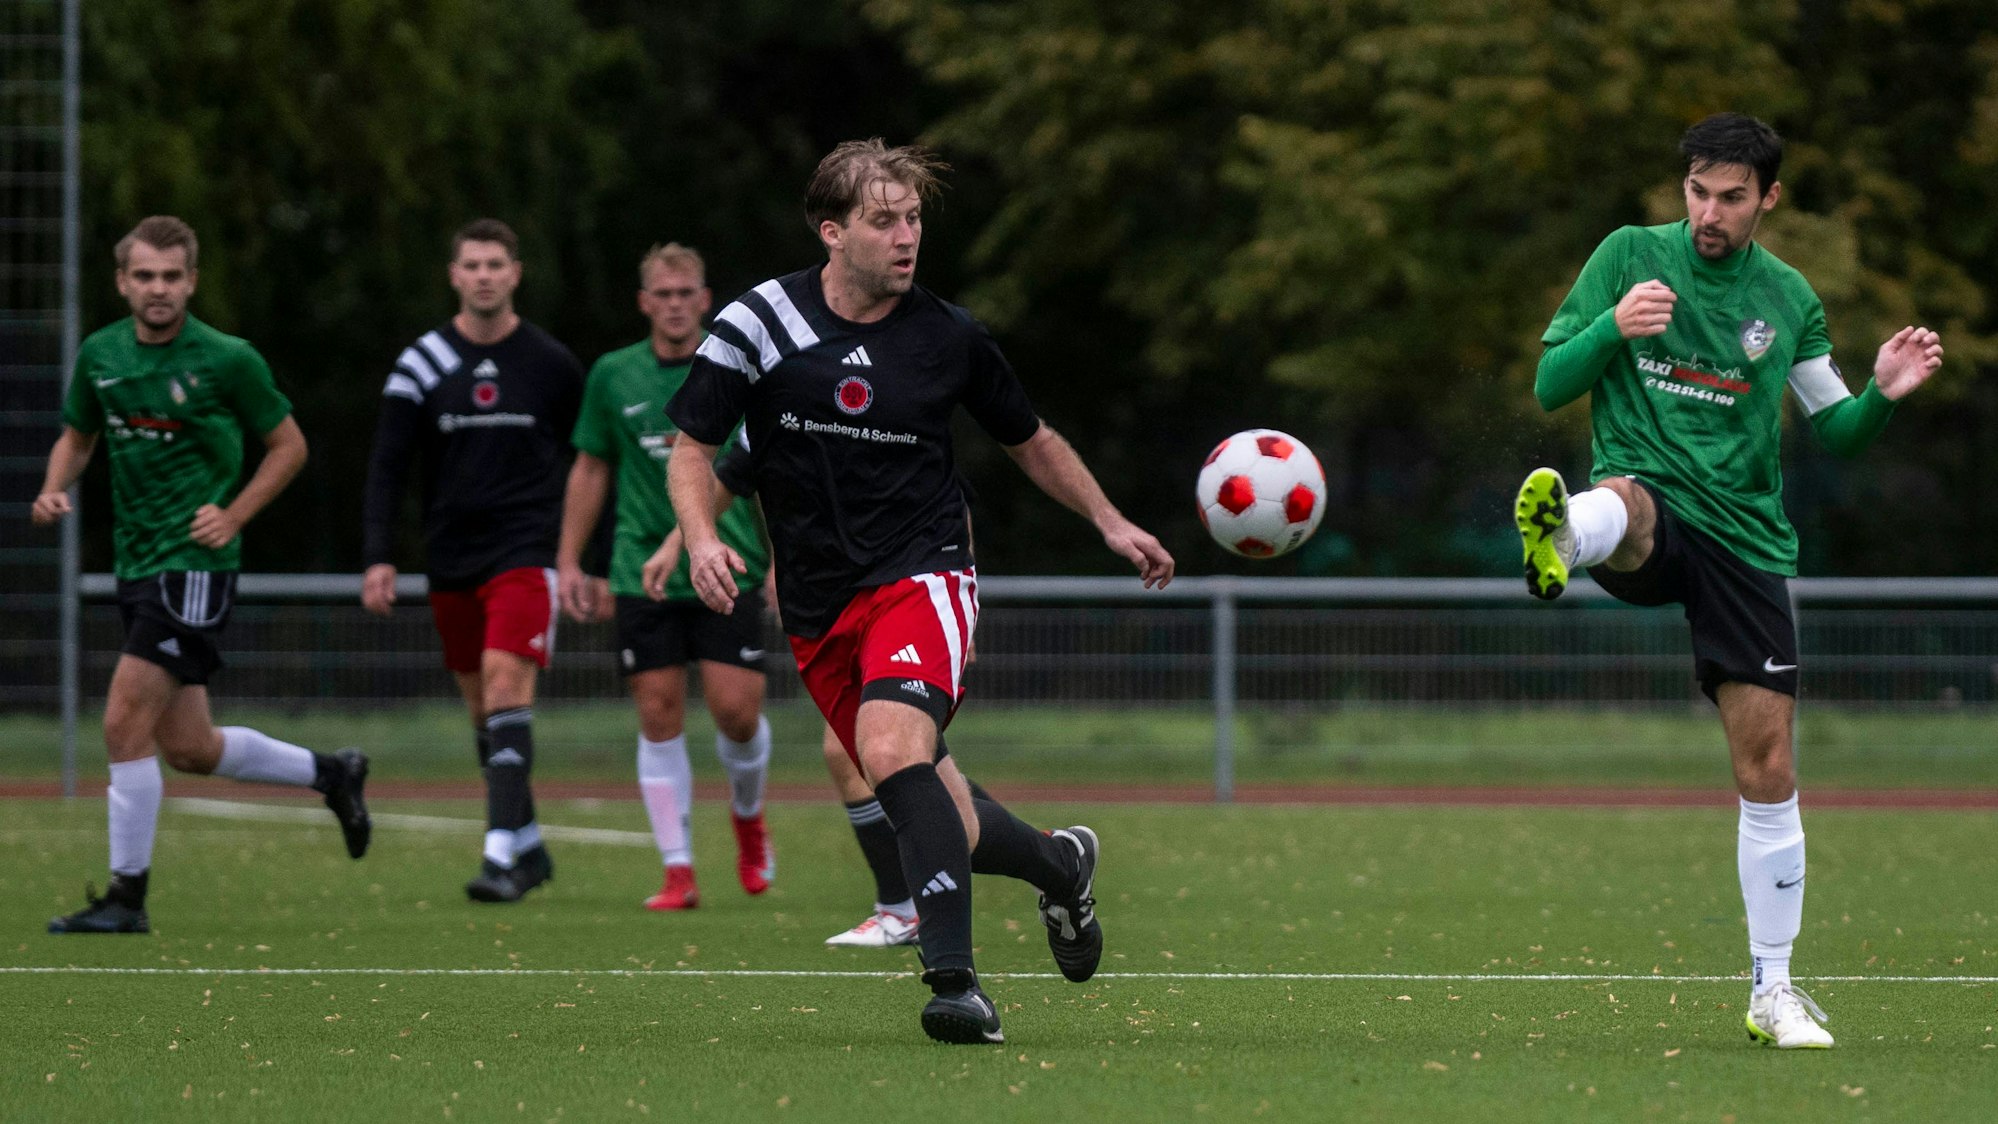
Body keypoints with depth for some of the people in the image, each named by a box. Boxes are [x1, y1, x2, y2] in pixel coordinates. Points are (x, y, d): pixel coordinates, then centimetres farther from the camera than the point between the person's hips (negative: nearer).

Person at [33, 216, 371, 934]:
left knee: (125, 723, -15)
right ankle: (331, 774, 35)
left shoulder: (226, 360, -10)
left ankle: (126, 895, -6)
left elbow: (288, 446, 0)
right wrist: (54, 491, 0)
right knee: (188, 748, 13)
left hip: (194, 562, -7)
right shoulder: (99, 355, 5)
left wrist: (233, 515, -11)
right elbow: (77, 437, 21)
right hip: (136, 564, 7)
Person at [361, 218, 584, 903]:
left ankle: (501, 854, -23)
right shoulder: (421, 365, 3)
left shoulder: (551, 365, 2)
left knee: (507, 688, -17)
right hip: (451, 560, 3)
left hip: (525, 553, -3)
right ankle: (529, 845, 23)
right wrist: (378, 557, -8)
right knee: (481, 705, 8)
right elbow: (387, 467, 2)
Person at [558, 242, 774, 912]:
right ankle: (678, 871, 2)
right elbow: (590, 468, 14)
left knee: (736, 707, -8)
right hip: (643, 573, 1)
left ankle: (748, 816, 24)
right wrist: (568, 561, 10)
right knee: (659, 715, -3)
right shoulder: (613, 376, 6)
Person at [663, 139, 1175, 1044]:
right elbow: (692, 447, 2)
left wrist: (1109, 521, 15)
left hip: (920, 573, -3)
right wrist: (701, 539, -16)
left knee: (893, 751, -29)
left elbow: (1030, 442, 17)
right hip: (818, 612, 3)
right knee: (916, 802, 7)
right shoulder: (758, 324, -4)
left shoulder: (948, 338, -1)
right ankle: (1059, 864, 38)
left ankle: (954, 981, -31)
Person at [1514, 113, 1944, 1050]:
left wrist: (1882, 396, -6)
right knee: (1618, 504, -41)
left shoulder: (1787, 298, 10)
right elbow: (1549, 383, 1)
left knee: (1767, 770, 1)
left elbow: (1834, 431, 16)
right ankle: (1558, 537, -79)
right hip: (1653, 506, -3)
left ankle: (1772, 990, 12)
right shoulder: (1630, 256, 2)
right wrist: (1611, 328, -19)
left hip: (1745, 542, 3)